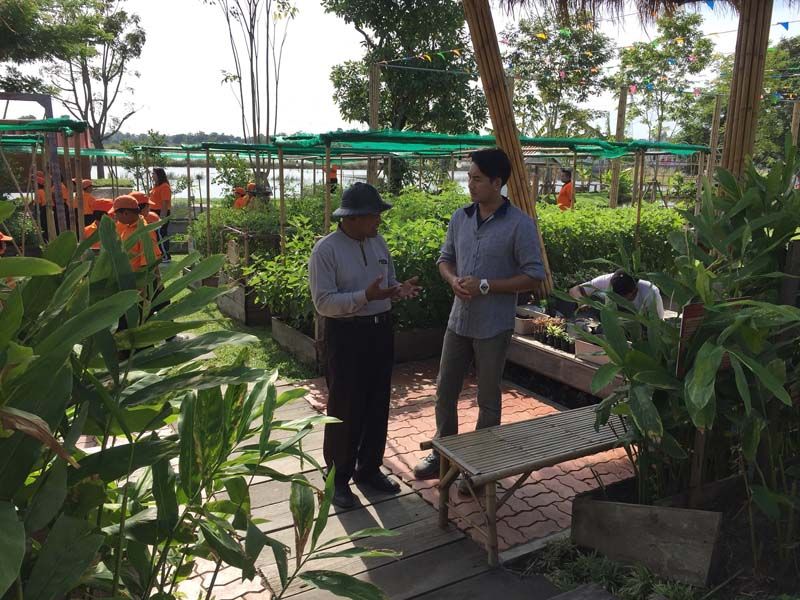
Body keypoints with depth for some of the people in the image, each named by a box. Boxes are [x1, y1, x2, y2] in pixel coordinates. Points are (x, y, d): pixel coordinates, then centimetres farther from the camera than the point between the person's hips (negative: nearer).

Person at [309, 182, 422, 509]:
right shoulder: (326, 249, -14)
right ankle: (338, 478, 20)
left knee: (377, 405, 15)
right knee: (345, 409, 3)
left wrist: (401, 289, -8)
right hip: (347, 335, -7)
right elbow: (323, 302, -19)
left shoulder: (378, 242, 7)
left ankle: (369, 468, 32)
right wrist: (365, 296, -30)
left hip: (381, 331, 7)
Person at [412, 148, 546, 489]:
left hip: (493, 327, -5)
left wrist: (485, 286, -21)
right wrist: (453, 280, -9)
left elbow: (534, 275, -13)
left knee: (488, 399, 9)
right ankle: (442, 454, 34)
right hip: (458, 320, 5)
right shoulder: (460, 217, 3)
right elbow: (445, 257, 14)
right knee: (445, 390, 14)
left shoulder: (519, 225, -13)